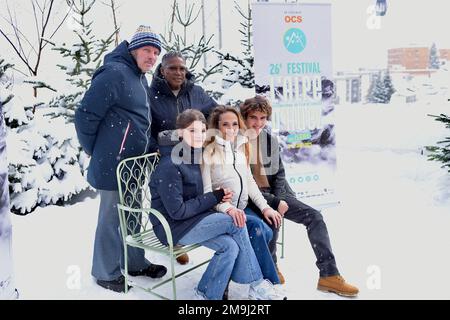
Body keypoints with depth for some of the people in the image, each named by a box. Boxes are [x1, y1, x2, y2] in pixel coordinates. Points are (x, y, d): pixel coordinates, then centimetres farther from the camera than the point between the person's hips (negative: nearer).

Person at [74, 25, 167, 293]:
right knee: (112, 218, 4)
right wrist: (94, 151, -7)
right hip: (116, 164, -9)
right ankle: (106, 273, 19)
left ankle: (135, 263, 34)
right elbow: (86, 115, -18)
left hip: (136, 163, 9)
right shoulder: (115, 73, -18)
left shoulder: (140, 78, 13)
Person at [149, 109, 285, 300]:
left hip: (192, 219, 8)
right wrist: (214, 197, -16)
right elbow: (177, 211, -21)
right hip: (172, 228, -8)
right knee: (236, 222, -19)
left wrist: (219, 196, -3)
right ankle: (256, 284, -6)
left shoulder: (195, 157, 7)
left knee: (230, 246, -17)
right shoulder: (170, 166, -20)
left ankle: (207, 294, -2)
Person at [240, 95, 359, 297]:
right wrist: (274, 203, -19)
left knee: (314, 217, -9)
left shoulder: (270, 140, 8)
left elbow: (279, 173, 13)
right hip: (249, 199, -6)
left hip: (275, 195, 6)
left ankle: (328, 275, -9)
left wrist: (278, 199, -6)